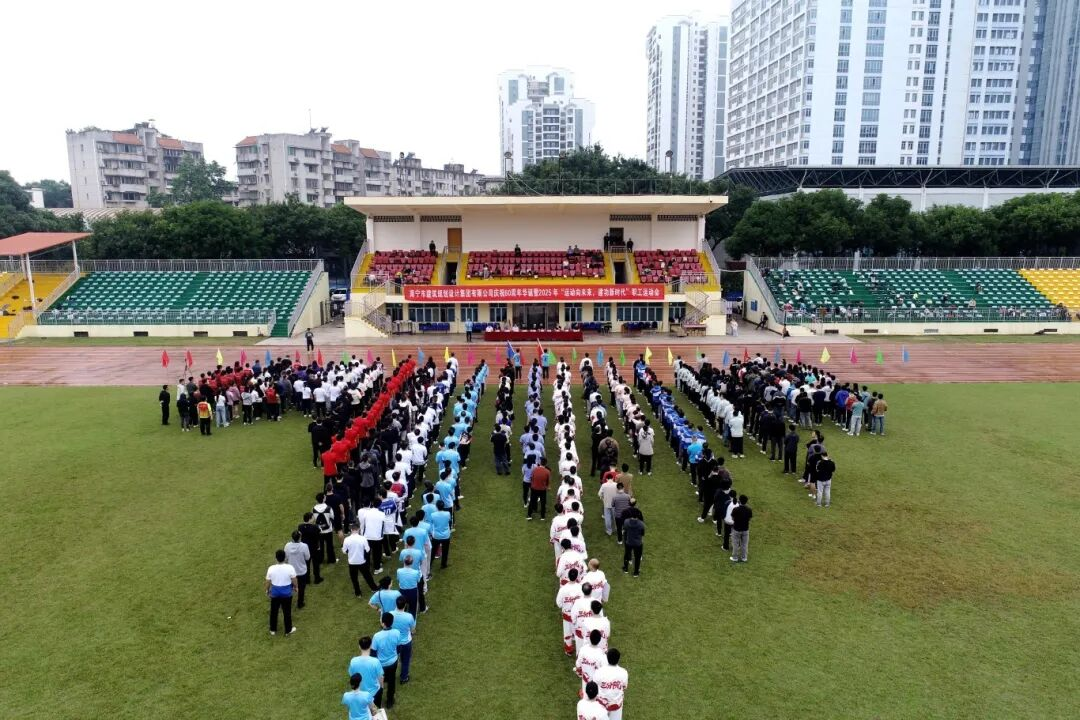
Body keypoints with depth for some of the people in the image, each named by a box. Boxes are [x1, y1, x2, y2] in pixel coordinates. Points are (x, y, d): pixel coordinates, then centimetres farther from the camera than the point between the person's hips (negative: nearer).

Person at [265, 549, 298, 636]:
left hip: (275, 593, 1)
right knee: (287, 612, 17)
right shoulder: (290, 568, -22)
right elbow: (294, 581, -10)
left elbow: (268, 582, -5)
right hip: (287, 593, -1)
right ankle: (288, 630, 32)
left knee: (274, 611, 22)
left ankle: (273, 630, 38)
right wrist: (295, 587, 10)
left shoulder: (271, 568, -18)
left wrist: (267, 590, 14)